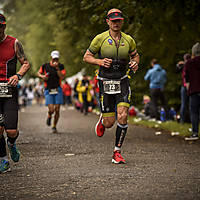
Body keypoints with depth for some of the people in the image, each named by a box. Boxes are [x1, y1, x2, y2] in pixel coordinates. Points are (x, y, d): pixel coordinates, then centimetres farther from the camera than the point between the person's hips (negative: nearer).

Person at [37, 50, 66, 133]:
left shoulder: (61, 66, 0)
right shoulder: (45, 66, -1)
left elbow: (62, 77, -14)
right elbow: (39, 73, 15)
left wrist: (57, 68, -21)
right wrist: (42, 76, -6)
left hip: (57, 90, 1)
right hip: (48, 91, -1)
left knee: (57, 110, -3)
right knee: (51, 110, -13)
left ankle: (54, 126, 16)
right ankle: (49, 116, 24)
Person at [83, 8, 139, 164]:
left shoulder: (128, 40, 3)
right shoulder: (100, 39, -4)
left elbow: (135, 55, 20)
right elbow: (87, 57, 3)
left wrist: (135, 63, -3)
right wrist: (100, 61, -16)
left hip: (123, 82, 2)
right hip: (106, 82, -2)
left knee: (123, 117, -15)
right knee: (109, 123, -1)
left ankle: (117, 152, -2)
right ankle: (102, 120, 39)